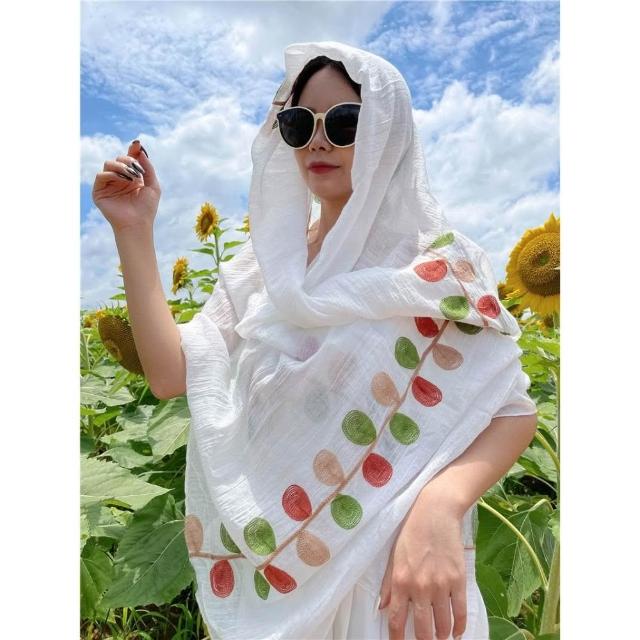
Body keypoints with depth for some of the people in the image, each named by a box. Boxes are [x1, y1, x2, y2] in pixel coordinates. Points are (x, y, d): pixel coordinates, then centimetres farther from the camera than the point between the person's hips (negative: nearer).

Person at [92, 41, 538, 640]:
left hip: (388, 562, -4)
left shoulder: (435, 262, -11)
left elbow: (513, 409, -11)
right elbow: (170, 374, -5)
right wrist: (134, 231, -8)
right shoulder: (262, 265, 2)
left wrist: (439, 507, -29)